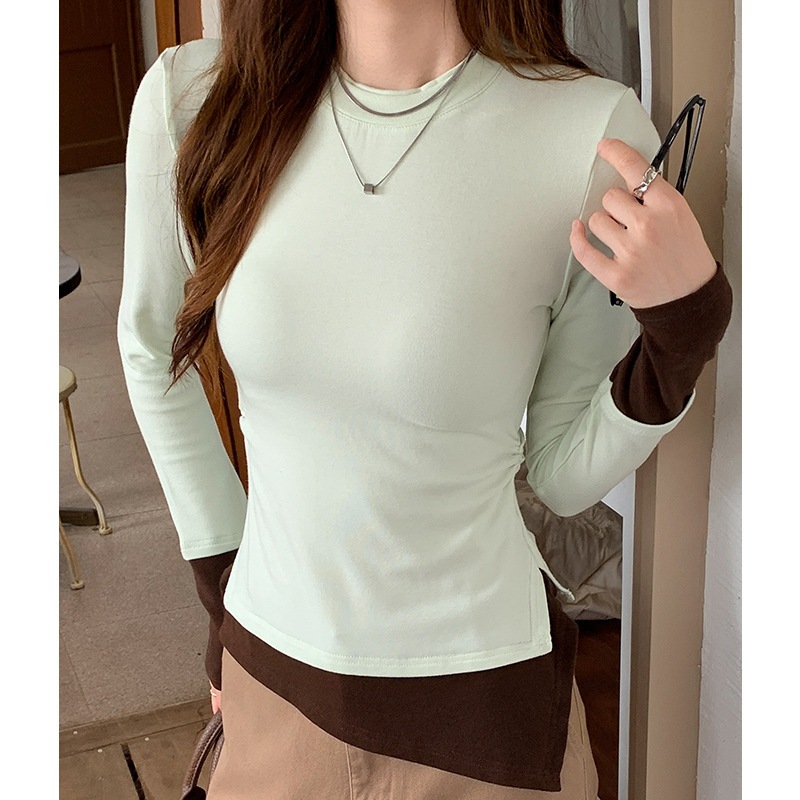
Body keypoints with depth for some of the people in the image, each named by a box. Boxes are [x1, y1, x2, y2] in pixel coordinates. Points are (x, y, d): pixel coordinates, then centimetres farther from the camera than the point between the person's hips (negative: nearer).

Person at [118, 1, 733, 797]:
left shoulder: (597, 135, -19)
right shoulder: (189, 100, -12)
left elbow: (564, 473, -9)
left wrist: (683, 328, -25)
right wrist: (220, 574, 9)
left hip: (477, 688, -2)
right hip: (271, 670, 2)